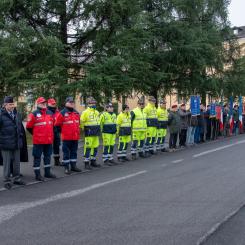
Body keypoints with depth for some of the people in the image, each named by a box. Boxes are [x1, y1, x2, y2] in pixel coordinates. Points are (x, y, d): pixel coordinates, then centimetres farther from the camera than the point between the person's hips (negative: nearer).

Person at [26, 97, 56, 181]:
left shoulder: (50, 113, 10)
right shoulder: (34, 114, -9)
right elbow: (29, 127, -5)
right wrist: (35, 134, 4)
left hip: (49, 140, 6)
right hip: (38, 141, -6)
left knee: (48, 156, 14)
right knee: (37, 157, 1)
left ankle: (47, 172, 26)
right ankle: (37, 174, 7)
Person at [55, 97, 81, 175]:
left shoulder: (77, 113, 12)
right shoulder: (62, 113, -8)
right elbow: (57, 124, -5)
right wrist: (62, 130, 3)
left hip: (75, 137, 6)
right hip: (66, 137, -6)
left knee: (74, 152, 12)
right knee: (66, 152, 0)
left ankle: (73, 166, 21)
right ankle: (66, 167, 5)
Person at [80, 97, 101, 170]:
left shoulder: (97, 112, 14)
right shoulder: (85, 112, -10)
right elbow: (81, 122, -12)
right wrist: (84, 129, -8)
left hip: (96, 133, 8)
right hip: (89, 133, -7)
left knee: (95, 147, 11)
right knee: (88, 147, -5)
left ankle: (93, 161, 23)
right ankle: (86, 163, 1)